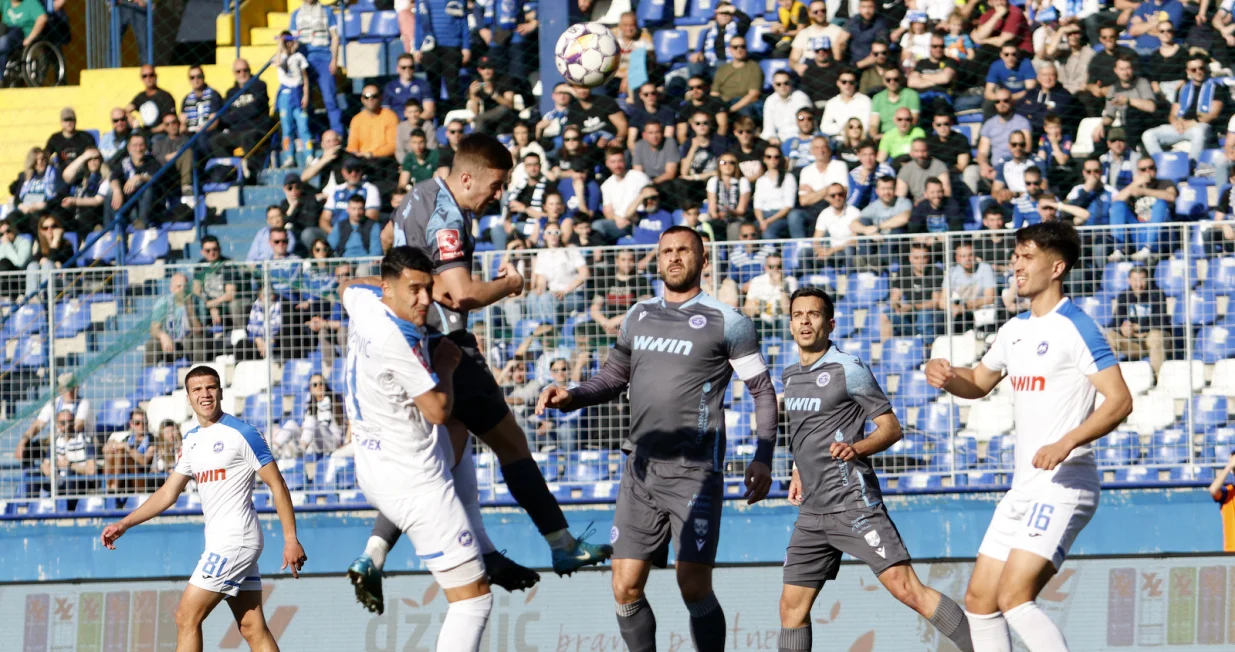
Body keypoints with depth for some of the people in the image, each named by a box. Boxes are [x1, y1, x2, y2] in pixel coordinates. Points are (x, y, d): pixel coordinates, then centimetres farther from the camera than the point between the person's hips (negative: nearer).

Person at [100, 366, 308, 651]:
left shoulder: (241, 434, -9)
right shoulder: (192, 440, 15)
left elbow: (277, 486, -9)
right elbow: (168, 493, 22)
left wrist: (291, 539, -15)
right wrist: (123, 524, 16)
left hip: (235, 540, -8)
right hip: (219, 542, 8)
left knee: (187, 617, -8)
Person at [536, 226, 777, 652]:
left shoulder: (726, 322, -1)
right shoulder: (638, 317, 14)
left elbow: (763, 391, 2)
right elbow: (614, 377, 25)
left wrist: (763, 458, -7)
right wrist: (570, 397, 6)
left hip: (695, 472, -5)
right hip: (642, 469, 5)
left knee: (694, 586, -12)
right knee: (626, 588, 0)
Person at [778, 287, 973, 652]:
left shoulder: (848, 371, -7)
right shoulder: (790, 377, 15)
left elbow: (891, 429, -7)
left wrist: (856, 448, -24)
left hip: (852, 504, -7)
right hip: (812, 511, 7)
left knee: (906, 588, -15)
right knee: (792, 606, 5)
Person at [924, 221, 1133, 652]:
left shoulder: (1075, 328, -11)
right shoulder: (1016, 329, 16)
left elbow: (1119, 401, -18)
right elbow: (978, 384, 31)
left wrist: (1066, 443, -29)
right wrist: (947, 376, 8)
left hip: (1063, 485, -9)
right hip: (1023, 488, 9)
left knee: (1014, 597, -20)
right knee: (979, 600, 8)